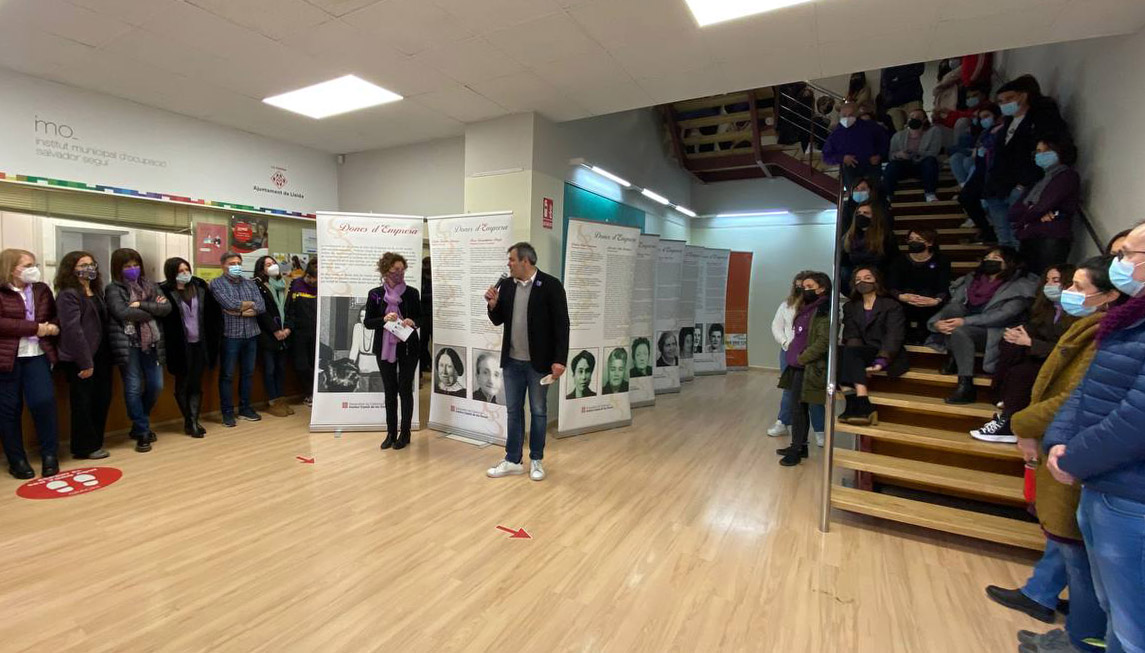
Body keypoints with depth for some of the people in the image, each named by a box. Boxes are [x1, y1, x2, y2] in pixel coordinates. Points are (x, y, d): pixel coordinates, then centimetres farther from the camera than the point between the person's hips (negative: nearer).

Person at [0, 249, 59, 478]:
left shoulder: (42, 289, 10)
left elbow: (55, 315, 17)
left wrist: (54, 326, -4)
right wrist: (35, 327, -16)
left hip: (37, 355, 3)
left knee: (43, 401, -8)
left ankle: (50, 455, 7)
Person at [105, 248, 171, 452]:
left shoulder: (150, 286, 11)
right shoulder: (114, 289, -1)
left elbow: (167, 307, -2)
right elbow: (123, 313, -16)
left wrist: (141, 305, -13)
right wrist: (152, 311, -7)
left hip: (152, 343, 4)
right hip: (128, 345, -4)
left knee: (156, 386, 8)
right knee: (133, 388, 1)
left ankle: (139, 424, 30)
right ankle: (142, 432, 11)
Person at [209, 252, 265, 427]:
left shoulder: (250, 283, 12)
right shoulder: (216, 283, 0)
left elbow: (261, 307, -1)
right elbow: (230, 303, -17)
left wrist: (239, 311, -12)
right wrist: (250, 304, -3)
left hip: (251, 334, 4)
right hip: (230, 335, -4)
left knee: (248, 373, 11)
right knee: (227, 375, 3)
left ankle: (245, 408, 23)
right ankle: (227, 412, 12)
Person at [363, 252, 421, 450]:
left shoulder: (412, 293, -1)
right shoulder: (375, 294, 0)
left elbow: (420, 318, 5)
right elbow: (368, 322, 1)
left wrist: (412, 322, -17)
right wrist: (384, 319, -17)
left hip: (408, 348, -1)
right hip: (385, 349, 1)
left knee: (405, 390, 4)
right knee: (390, 391, 10)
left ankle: (405, 433, 16)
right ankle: (391, 433, 21)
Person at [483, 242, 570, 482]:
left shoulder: (551, 285, -10)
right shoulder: (505, 285, 4)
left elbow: (561, 324, -11)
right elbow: (498, 321, 11)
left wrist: (559, 360, -16)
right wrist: (493, 304, -10)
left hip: (538, 362, -4)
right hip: (512, 361, 5)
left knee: (538, 412, 9)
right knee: (514, 411, 12)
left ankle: (536, 460, 24)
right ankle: (513, 460, 24)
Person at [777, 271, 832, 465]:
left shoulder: (824, 311, -12)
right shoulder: (807, 309, 15)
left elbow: (823, 342, -20)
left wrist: (801, 358, -15)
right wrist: (793, 355, 11)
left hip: (809, 368, -9)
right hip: (798, 366, 9)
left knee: (799, 409, -3)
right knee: (800, 407, 14)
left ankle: (796, 450, 6)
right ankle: (800, 446, 24)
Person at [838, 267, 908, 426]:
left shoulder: (892, 306, 5)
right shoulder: (850, 307, 18)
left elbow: (893, 337, -10)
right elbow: (851, 336, 2)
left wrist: (881, 361, -28)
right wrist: (858, 364, -17)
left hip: (887, 356, -3)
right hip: (860, 355, 3)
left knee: (849, 352, -32)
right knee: (845, 353, -31)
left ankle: (856, 406, -39)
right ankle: (863, 407, -39)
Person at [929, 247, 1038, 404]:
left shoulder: (1020, 286, -4)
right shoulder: (972, 279, 11)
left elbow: (1004, 315, -19)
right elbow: (953, 304, 0)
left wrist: (965, 321, -29)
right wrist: (938, 322, -22)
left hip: (996, 335, -5)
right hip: (968, 329, 5)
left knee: (959, 330, -34)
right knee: (952, 309, -22)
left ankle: (966, 387, -32)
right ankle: (954, 357, -18)